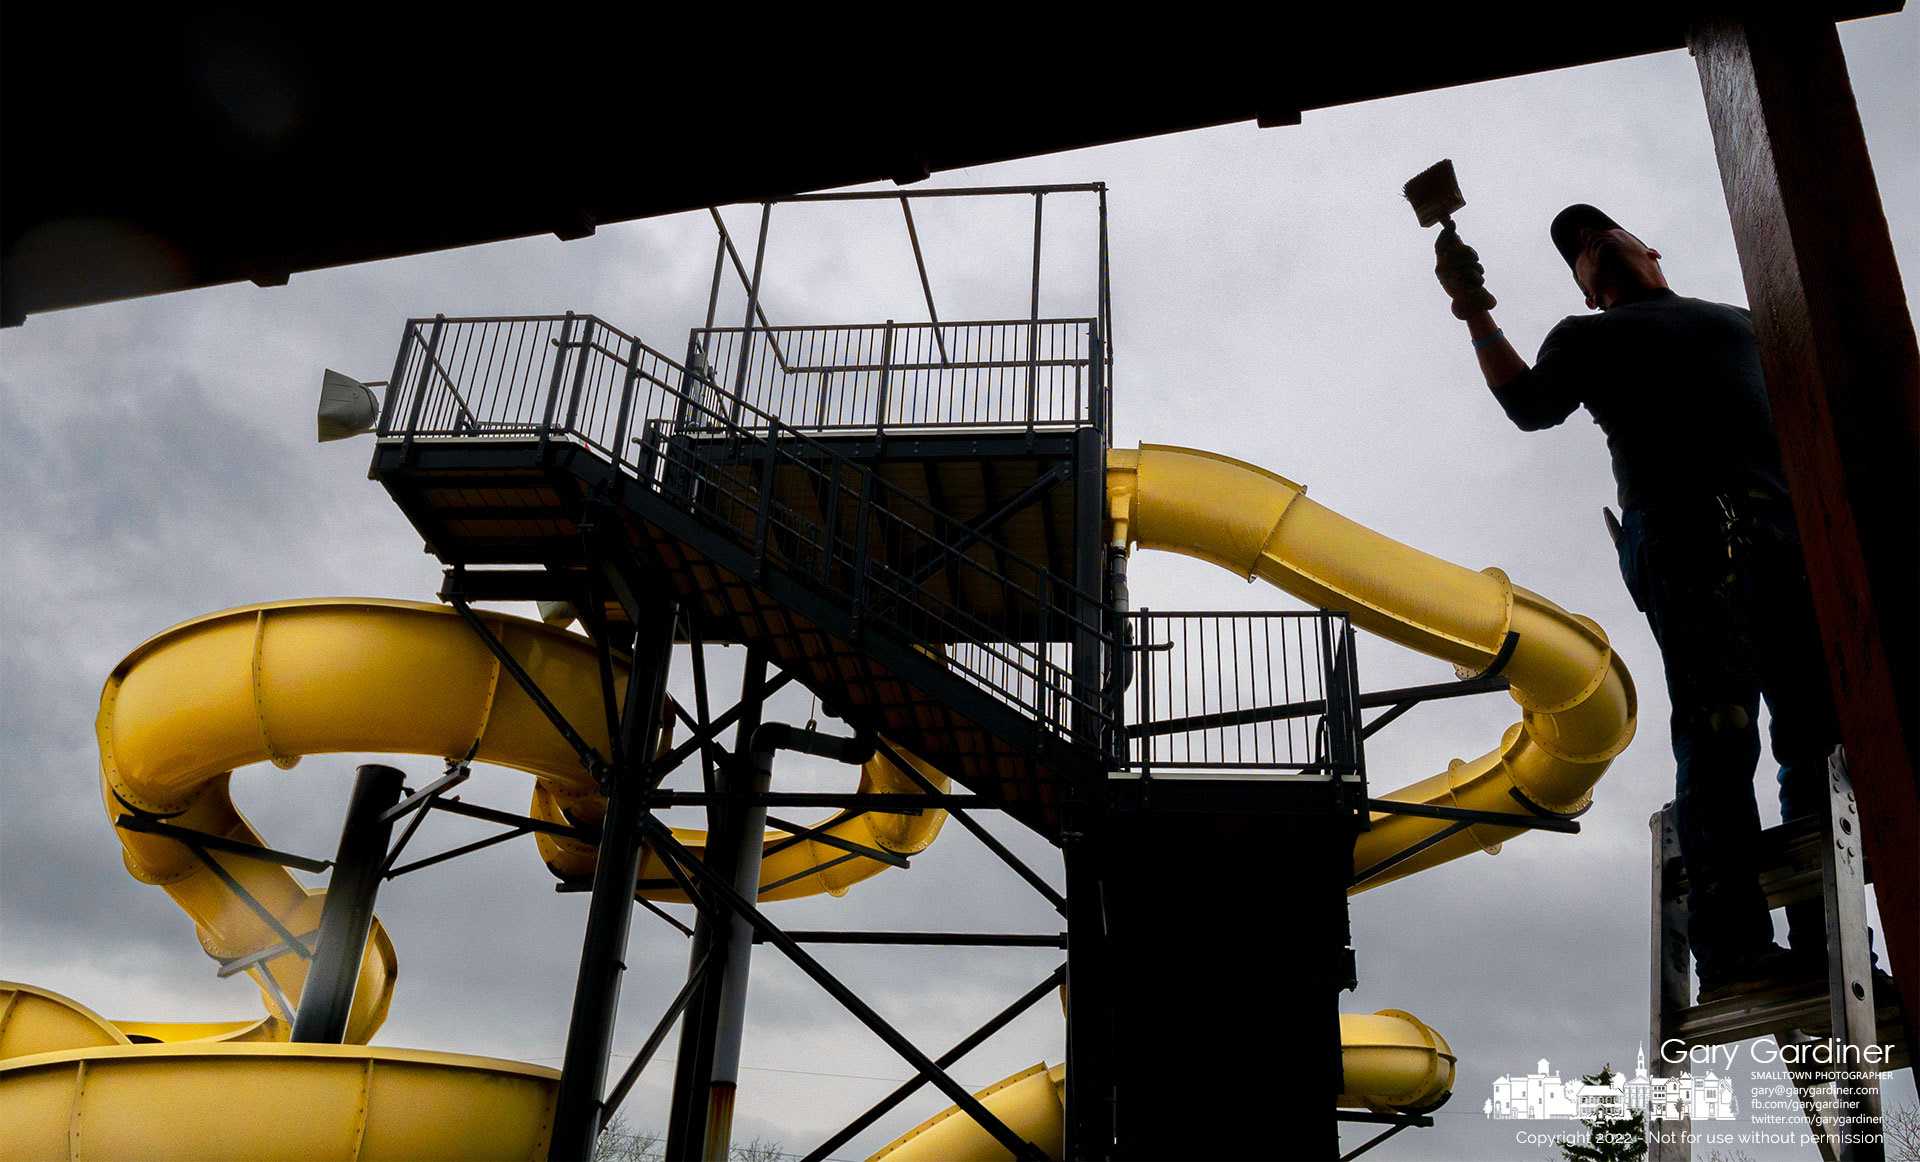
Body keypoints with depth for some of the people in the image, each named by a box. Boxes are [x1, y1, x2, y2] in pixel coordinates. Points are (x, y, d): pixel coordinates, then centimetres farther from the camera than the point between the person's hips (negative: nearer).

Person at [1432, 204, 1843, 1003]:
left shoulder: (1743, 321, 34)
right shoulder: (1589, 337, 24)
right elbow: (1532, 405, 5)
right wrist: (1475, 314, -4)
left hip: (1795, 529, 4)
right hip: (1686, 530, -4)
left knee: (1821, 741, -4)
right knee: (1718, 736, -16)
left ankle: (1826, 947, -2)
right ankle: (1733, 951, -19)